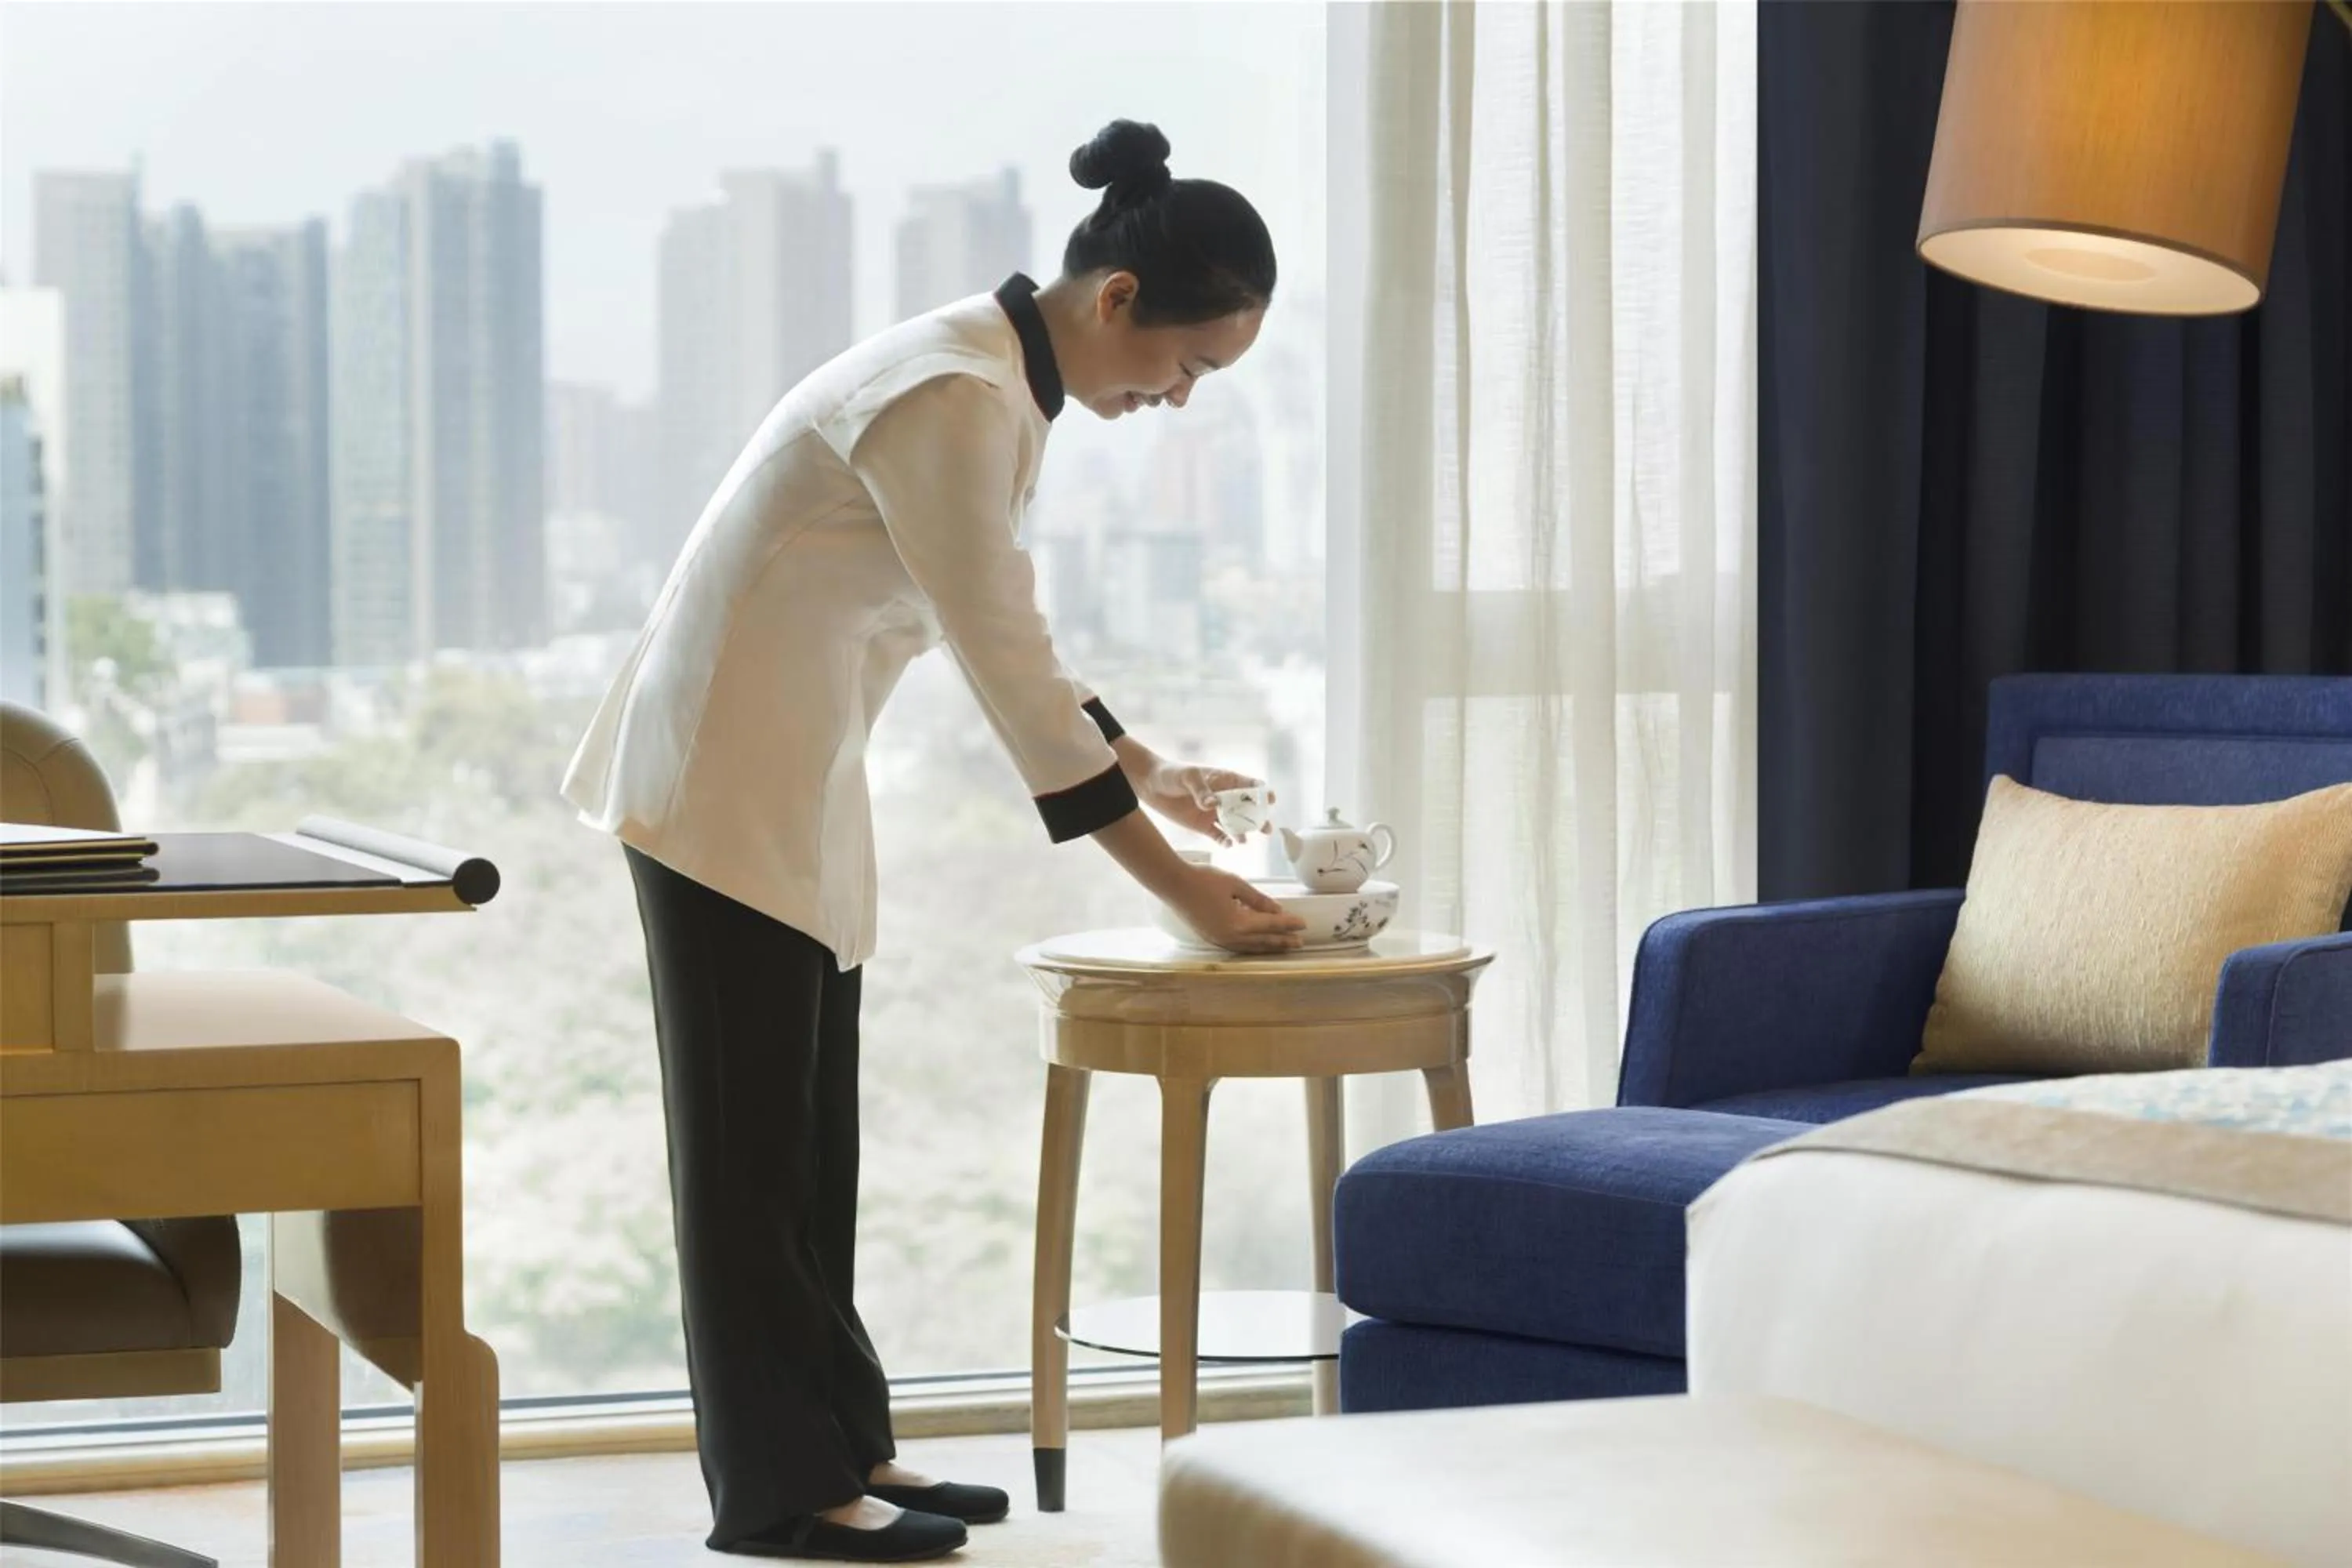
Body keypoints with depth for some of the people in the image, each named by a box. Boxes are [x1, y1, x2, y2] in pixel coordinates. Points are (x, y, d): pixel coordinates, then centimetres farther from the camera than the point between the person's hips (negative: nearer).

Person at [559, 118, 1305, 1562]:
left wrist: (1151, 771, 11)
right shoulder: (952, 401, -25)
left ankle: (839, 1448, 20)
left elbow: (1012, 631, 16)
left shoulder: (1006, 382, 5)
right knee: (753, 1142, -1)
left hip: (797, 775, 10)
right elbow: (1010, 675, -25)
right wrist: (1182, 888, -21)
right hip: (726, 777, -10)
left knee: (812, 1133, 13)